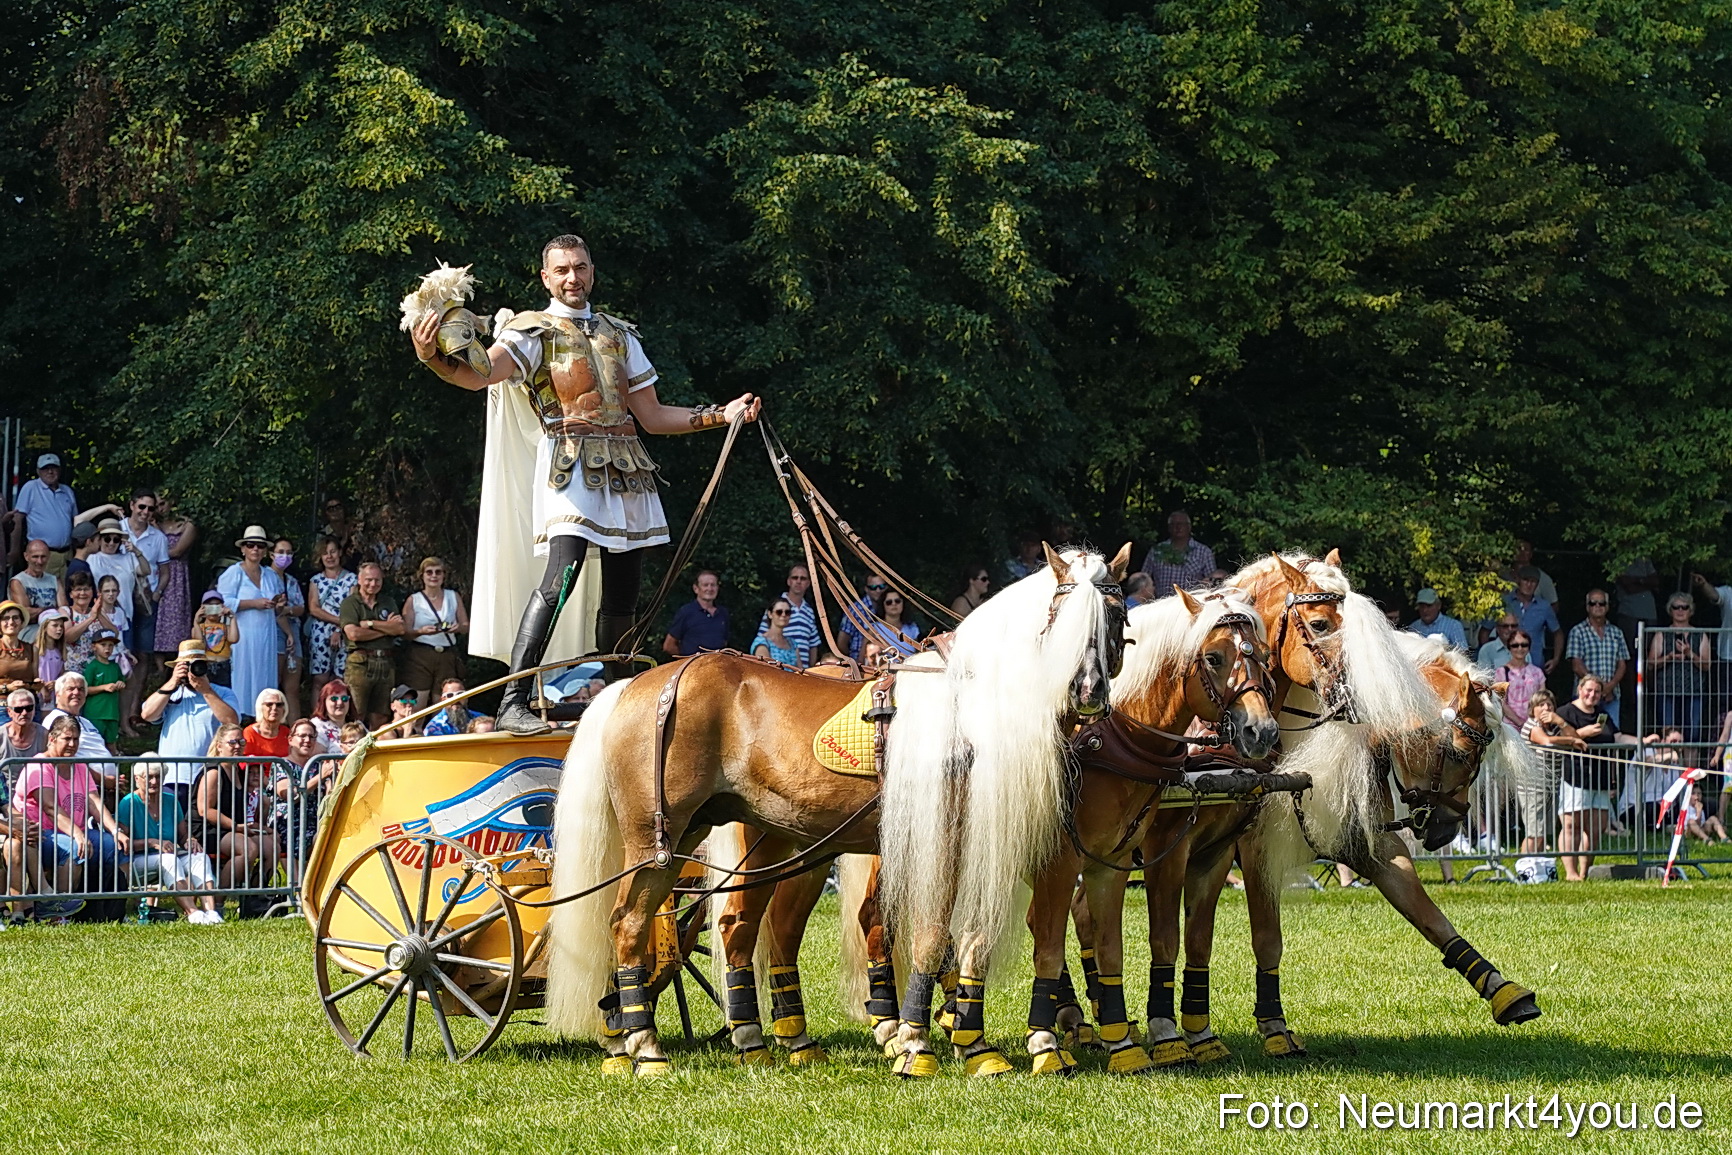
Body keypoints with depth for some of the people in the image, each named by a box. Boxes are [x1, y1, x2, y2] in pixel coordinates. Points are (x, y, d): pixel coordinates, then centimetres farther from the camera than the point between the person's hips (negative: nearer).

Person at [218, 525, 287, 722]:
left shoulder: (272, 576, 18)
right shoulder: (233, 573, 0)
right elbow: (224, 603, -11)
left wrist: (279, 606, 1)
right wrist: (254, 604, -14)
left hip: (266, 638, 5)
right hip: (241, 638, -5)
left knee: (264, 682, 2)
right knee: (242, 682, -8)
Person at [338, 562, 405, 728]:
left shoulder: (388, 603, 17)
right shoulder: (350, 603, 5)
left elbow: (401, 628, 2)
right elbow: (353, 633, -11)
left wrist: (371, 624, -6)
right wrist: (386, 629, -2)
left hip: (386, 663, 4)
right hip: (360, 663, -4)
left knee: (379, 717, 4)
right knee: (356, 716, -9)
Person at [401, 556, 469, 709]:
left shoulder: (453, 597, 13)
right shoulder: (413, 600, 6)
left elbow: (466, 626, 14)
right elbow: (404, 632, 2)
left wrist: (458, 628, -10)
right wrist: (421, 631, -19)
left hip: (447, 656, 2)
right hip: (420, 656, -2)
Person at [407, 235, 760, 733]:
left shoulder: (619, 334, 22)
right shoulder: (534, 331, 4)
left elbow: (652, 416, 23)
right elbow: (478, 374, -15)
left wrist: (720, 415, 16)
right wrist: (431, 356, -35)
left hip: (625, 468, 6)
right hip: (570, 463, -6)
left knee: (623, 594, 7)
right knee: (561, 575, -24)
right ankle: (512, 703, -30)